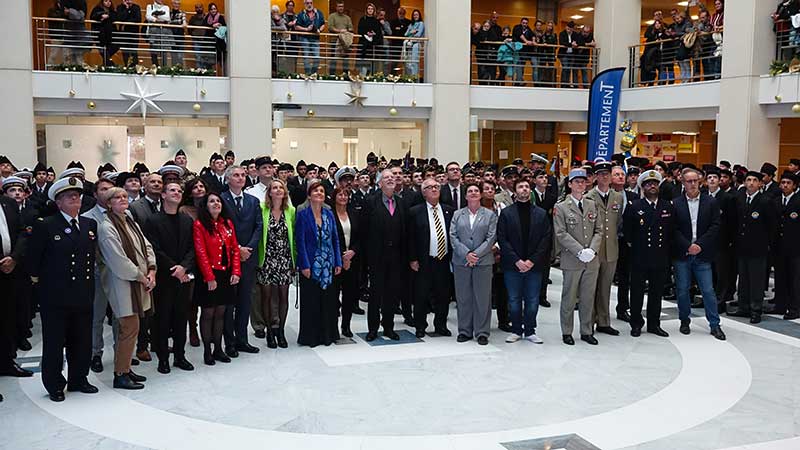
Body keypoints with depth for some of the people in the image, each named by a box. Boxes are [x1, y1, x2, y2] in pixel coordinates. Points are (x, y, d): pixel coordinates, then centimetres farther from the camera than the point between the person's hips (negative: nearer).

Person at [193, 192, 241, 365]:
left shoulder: (227, 223, 9)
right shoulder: (199, 225, -7)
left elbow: (235, 249, 8)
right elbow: (200, 253, -13)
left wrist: (236, 272, -3)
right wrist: (210, 277, -17)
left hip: (226, 275, 5)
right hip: (209, 276, -5)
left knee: (220, 312, 11)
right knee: (208, 313, 3)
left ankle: (218, 349, 20)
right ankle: (207, 351, 12)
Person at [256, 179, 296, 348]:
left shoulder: (291, 211, 4)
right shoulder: (262, 209, -3)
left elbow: (294, 235, 7)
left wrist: (295, 258, 4)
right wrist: (258, 256, -7)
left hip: (285, 259, 2)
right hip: (266, 259, -2)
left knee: (283, 295, 5)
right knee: (266, 295, 3)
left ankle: (280, 330, 18)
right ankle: (269, 331, 17)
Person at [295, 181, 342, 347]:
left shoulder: (329, 214, 9)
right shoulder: (303, 215, -4)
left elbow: (335, 239, 10)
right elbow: (300, 241, -8)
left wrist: (338, 262, 3)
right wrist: (304, 265, -14)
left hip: (328, 265, 4)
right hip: (311, 265, -4)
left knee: (328, 300, 8)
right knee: (311, 301, 1)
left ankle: (327, 334, 20)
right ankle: (310, 336, 12)